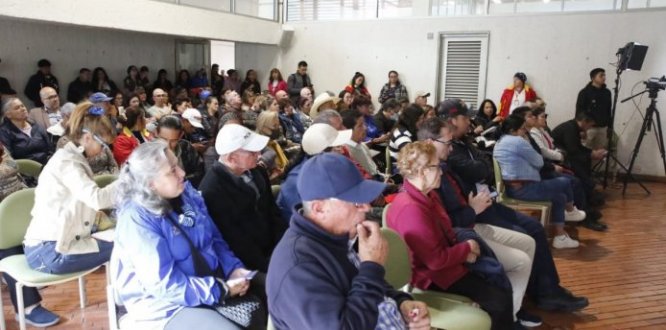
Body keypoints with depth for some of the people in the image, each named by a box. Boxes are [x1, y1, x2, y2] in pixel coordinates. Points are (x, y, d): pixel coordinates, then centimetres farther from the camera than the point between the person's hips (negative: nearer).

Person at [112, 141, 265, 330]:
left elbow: (215, 239, 9)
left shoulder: (186, 193, 1)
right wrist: (221, 291, -21)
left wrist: (233, 268, -8)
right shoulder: (137, 218, -20)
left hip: (209, 282, 7)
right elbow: (165, 284, -22)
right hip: (167, 306, -6)